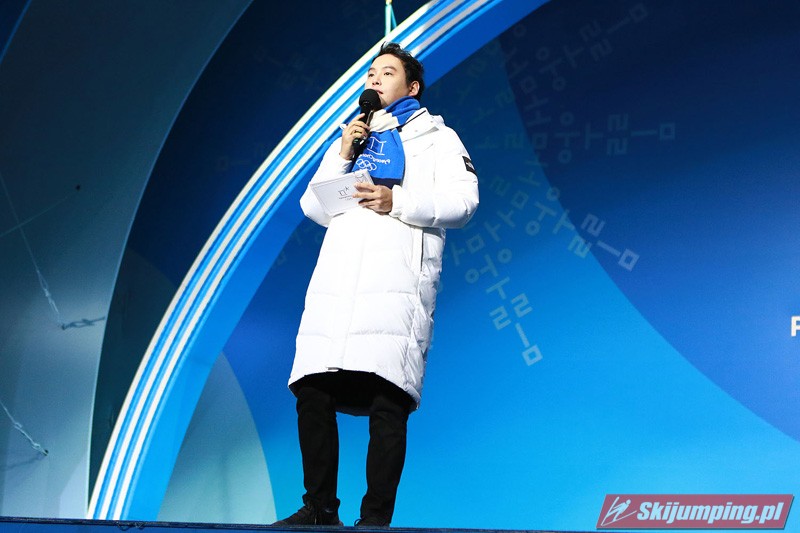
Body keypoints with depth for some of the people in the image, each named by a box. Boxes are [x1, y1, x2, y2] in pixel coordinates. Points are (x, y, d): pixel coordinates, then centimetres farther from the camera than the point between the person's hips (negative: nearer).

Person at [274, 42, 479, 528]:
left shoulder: (437, 137, 18)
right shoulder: (355, 136, 31)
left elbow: (463, 202, 2)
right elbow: (314, 208, 22)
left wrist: (398, 202, -10)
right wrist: (342, 155, 8)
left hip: (397, 282, -4)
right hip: (336, 282, 4)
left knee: (387, 404, -13)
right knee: (313, 396, -6)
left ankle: (376, 519, -9)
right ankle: (320, 510, 4)